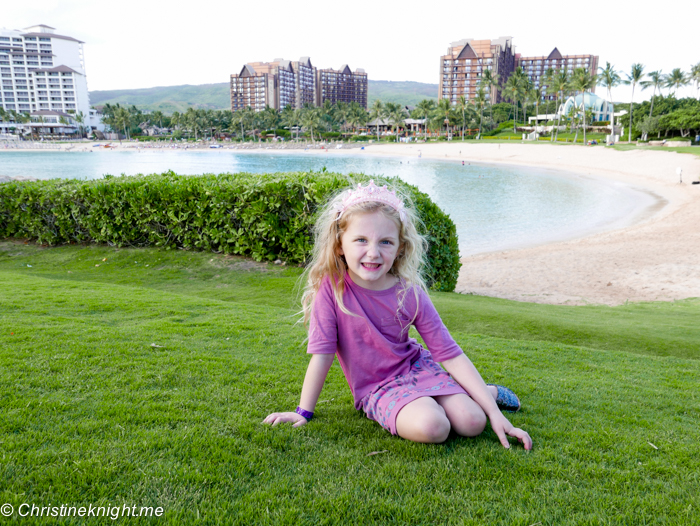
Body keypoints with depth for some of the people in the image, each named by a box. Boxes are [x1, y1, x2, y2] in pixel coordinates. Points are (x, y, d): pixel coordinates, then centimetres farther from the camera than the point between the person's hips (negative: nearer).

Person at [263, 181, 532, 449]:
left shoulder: (410, 293, -15)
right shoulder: (331, 286, -20)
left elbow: (451, 355, -11)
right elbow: (322, 354, -13)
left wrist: (495, 413, -13)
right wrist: (303, 412, -9)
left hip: (416, 366, 2)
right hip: (376, 388, -2)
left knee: (472, 422, -16)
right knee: (431, 427, -29)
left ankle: (489, 392, 19)